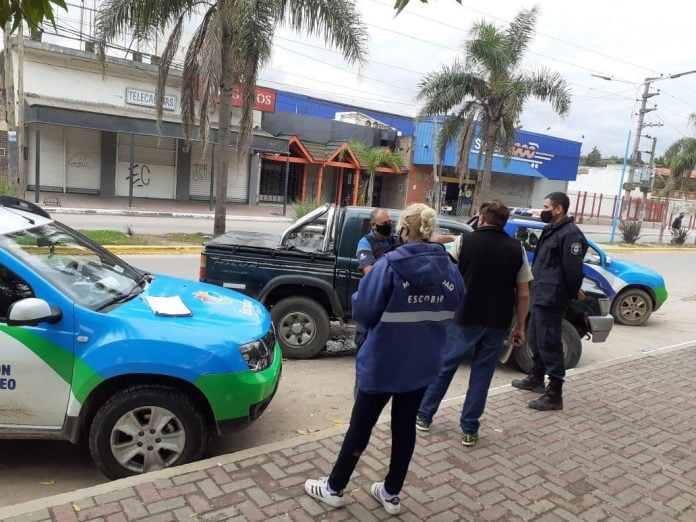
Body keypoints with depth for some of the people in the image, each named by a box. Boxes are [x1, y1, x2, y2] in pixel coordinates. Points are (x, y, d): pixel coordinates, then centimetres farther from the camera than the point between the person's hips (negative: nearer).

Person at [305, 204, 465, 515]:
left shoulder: (389, 265, -18)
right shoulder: (449, 270, -1)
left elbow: (363, 311, -17)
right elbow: (451, 313, 10)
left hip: (383, 363, -5)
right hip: (424, 364, 5)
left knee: (361, 425, 10)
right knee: (405, 425, 18)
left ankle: (334, 489, 27)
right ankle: (391, 494, 32)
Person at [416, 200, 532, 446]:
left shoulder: (464, 241, -4)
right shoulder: (517, 249, 2)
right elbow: (523, 294, 2)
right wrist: (520, 326, 9)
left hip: (464, 318, -2)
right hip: (498, 323, 2)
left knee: (443, 367, 12)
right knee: (482, 374, 12)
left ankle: (424, 416, 23)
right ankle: (469, 430, 17)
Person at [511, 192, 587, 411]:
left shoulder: (570, 234, -17)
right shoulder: (551, 230, 15)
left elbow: (573, 269, -17)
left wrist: (573, 293, -6)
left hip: (551, 299, -10)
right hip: (540, 295, 10)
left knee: (549, 344, -6)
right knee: (535, 338, 20)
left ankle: (554, 395, 2)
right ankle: (536, 379, 37)